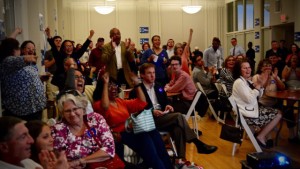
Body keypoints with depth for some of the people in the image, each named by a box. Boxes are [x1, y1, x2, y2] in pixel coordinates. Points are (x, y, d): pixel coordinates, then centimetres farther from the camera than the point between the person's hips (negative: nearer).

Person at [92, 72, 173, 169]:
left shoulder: (120, 102, 21)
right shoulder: (98, 104, 1)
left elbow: (141, 103, 18)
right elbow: (105, 106, -25)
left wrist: (136, 83, 14)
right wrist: (105, 84, -19)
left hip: (132, 131, 7)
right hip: (119, 136, -7)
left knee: (152, 132, -19)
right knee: (144, 137, -29)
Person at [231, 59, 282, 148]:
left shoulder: (247, 81, 10)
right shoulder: (239, 82, -18)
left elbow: (258, 96, 15)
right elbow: (250, 100, -25)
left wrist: (261, 85, -2)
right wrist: (258, 86, -21)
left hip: (252, 109, 9)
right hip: (247, 114, -9)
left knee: (277, 112, 15)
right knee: (278, 115, -2)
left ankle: (266, 136, 19)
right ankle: (261, 137, 3)